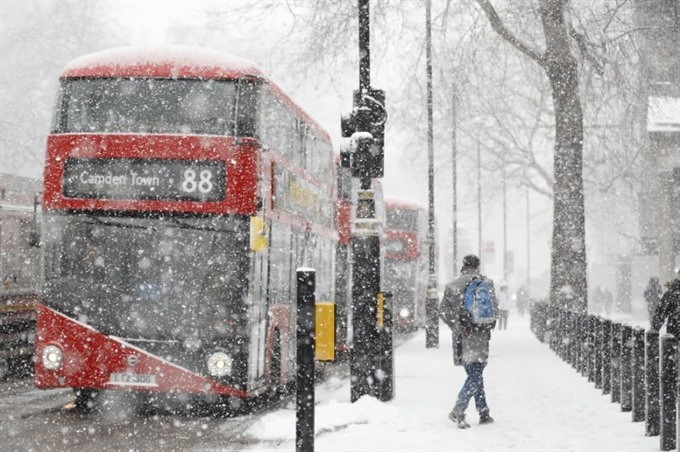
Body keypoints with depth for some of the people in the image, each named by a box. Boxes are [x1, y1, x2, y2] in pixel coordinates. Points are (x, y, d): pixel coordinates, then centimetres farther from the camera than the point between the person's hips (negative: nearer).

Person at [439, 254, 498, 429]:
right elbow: (494, 308, -4)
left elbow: (443, 311, 3)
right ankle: (458, 411, -16)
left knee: (474, 374, 14)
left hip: (461, 336, 4)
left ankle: (484, 412, 16)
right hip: (479, 335, -4)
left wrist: (457, 326, 5)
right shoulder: (485, 283, -3)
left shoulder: (451, 286, 7)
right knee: (476, 376, -2)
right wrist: (488, 326, 10)